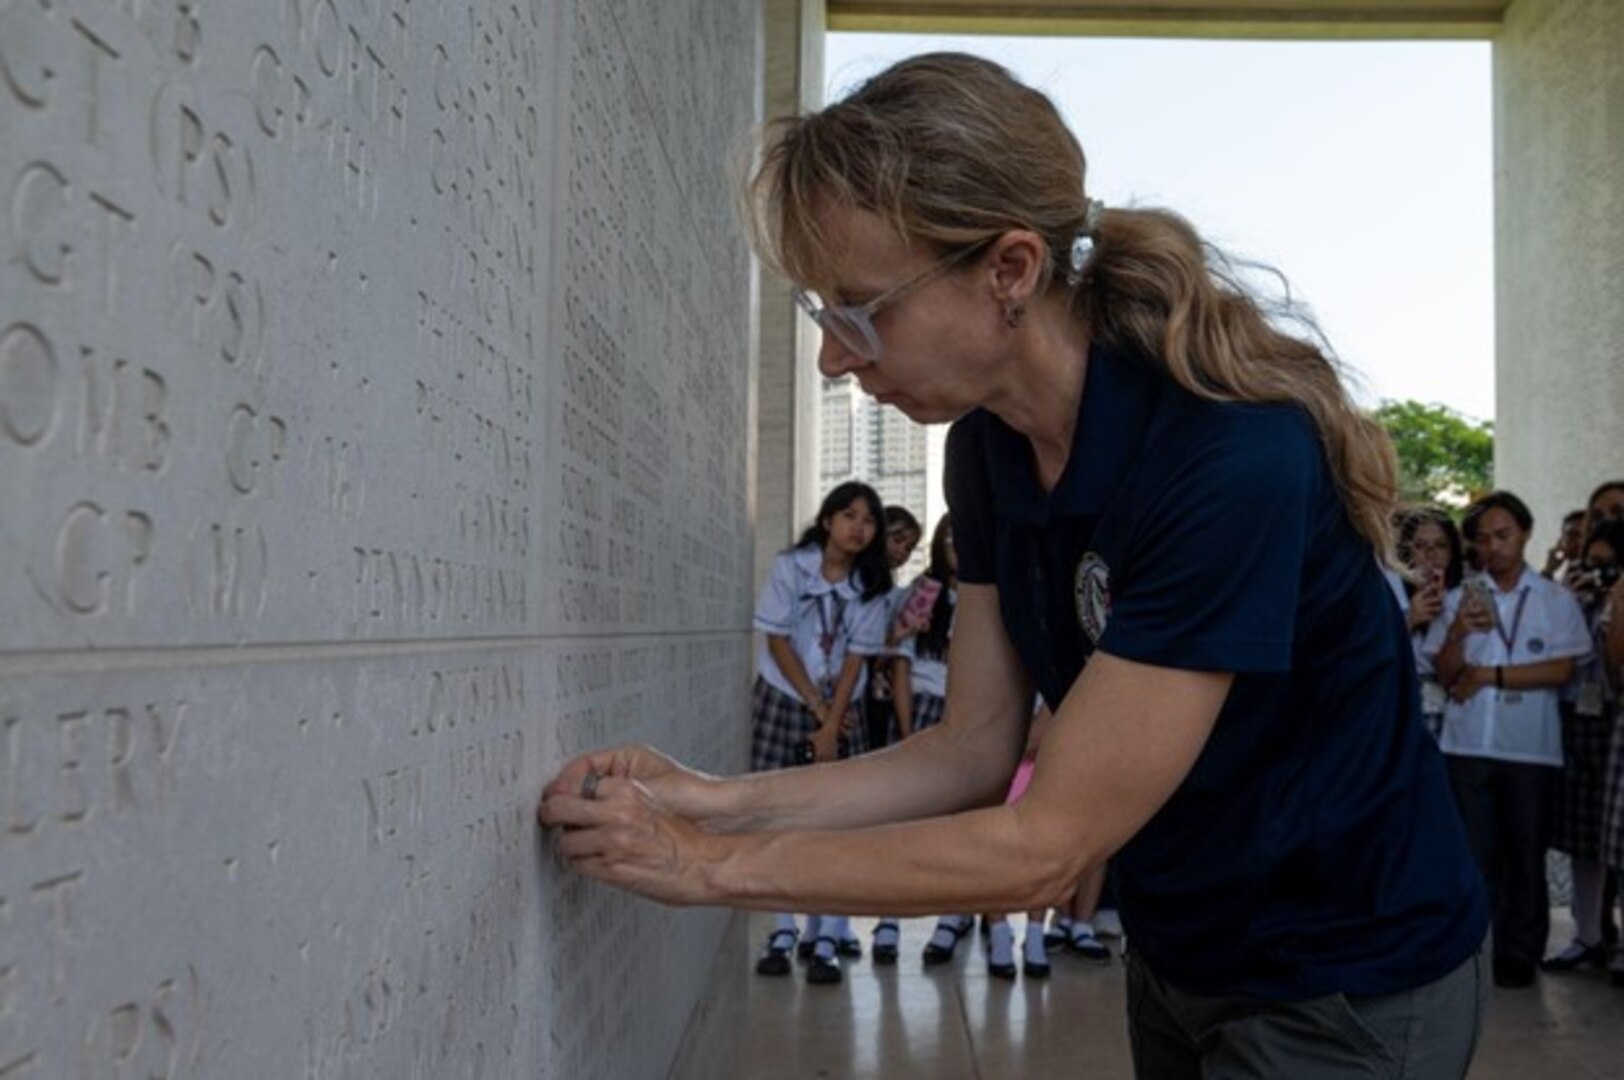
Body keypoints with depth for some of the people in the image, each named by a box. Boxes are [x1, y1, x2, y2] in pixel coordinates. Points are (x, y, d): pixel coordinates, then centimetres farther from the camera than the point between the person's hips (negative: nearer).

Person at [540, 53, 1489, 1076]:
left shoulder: (1231, 457, -32)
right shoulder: (990, 440, -8)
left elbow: (1047, 845, -28)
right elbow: (976, 751, -3)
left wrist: (716, 865, -22)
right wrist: (719, 801, -15)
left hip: (1350, 983, -6)